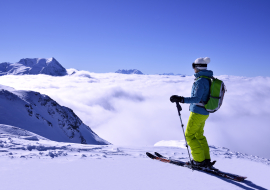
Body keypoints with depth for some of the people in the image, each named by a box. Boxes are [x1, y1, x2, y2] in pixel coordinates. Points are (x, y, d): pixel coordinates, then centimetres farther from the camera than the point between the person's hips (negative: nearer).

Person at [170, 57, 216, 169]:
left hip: (197, 113, -9)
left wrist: (181, 99, -33)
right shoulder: (210, 79, 9)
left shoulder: (200, 81, -20)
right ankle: (206, 160, 22)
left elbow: (197, 99, -28)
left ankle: (200, 160, 6)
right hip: (205, 113, 9)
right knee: (199, 135, 20)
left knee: (189, 135, 3)